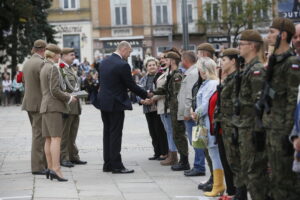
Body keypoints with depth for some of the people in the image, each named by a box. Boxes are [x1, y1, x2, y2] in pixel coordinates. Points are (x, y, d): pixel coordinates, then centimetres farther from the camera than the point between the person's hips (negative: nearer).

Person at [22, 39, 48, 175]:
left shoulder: (27, 63, 12)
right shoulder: (41, 63, -16)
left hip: (29, 102, 9)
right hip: (40, 103, -9)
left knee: (38, 134, 16)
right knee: (39, 135, -5)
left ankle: (43, 163, 23)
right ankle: (38, 167, -3)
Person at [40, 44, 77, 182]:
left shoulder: (44, 68, 17)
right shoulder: (53, 68, -12)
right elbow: (55, 90, -18)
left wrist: (65, 95, 17)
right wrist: (69, 98, -6)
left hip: (46, 106, 10)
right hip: (54, 106, -10)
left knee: (49, 139, 7)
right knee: (56, 138, -13)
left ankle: (50, 168, 8)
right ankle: (56, 169, -19)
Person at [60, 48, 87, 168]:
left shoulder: (70, 69, 19)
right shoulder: (59, 69, -11)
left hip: (75, 107, 9)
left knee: (73, 134, 13)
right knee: (64, 134, -3)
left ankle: (73, 156, 19)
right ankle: (63, 158, 2)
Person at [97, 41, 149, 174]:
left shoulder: (104, 62, 8)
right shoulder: (122, 65, -16)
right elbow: (131, 85, -11)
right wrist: (146, 95, 1)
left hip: (104, 102, 8)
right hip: (116, 104, -8)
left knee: (107, 133, 13)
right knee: (115, 134, -4)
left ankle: (107, 164, 17)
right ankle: (116, 166, -1)